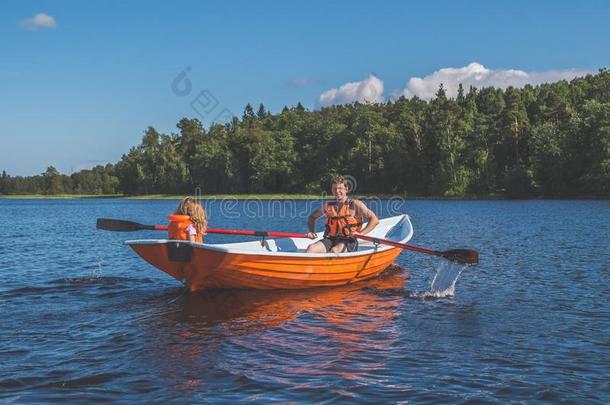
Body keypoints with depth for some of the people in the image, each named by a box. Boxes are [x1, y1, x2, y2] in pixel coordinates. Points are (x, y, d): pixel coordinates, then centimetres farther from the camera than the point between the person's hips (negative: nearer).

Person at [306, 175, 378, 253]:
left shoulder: (355, 205, 1)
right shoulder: (328, 206, 14)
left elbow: (375, 220, -4)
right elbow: (312, 217, 30)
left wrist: (361, 233, -14)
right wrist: (312, 232, 12)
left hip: (348, 241, -4)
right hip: (330, 240, 4)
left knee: (335, 251, -37)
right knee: (310, 248, -25)